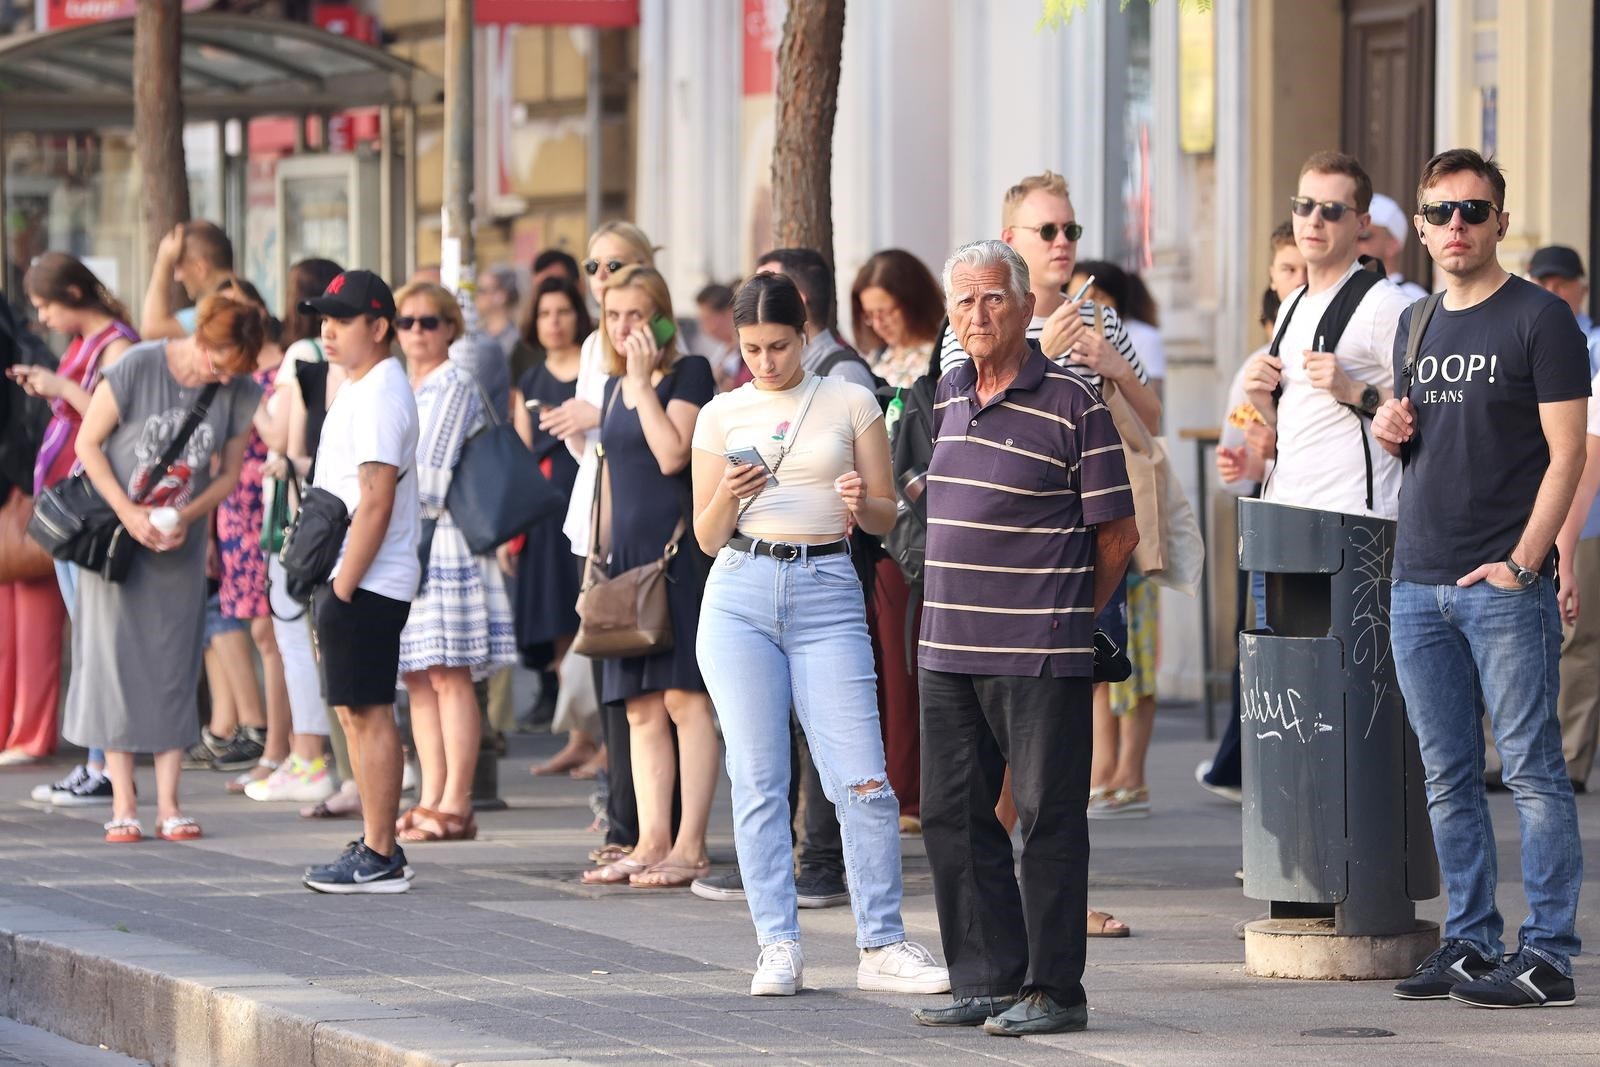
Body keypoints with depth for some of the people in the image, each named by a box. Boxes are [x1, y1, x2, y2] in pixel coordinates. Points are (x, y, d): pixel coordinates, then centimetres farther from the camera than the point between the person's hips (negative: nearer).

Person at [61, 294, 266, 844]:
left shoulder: (240, 393, -5)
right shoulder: (136, 368, -16)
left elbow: (228, 474, 4)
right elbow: (88, 442, -9)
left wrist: (187, 518, -13)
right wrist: (128, 514, -17)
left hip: (181, 545, 3)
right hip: (116, 535, -3)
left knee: (173, 666, 1)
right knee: (114, 662, -4)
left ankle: (168, 807, 4)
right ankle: (123, 805, 0)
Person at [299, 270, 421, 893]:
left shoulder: (380, 394, -15)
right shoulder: (362, 387, 17)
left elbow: (376, 502, -21)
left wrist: (341, 589, -21)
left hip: (366, 584, -11)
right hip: (349, 578, 11)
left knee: (368, 713, -8)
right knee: (355, 713, 13)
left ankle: (379, 859, -7)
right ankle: (377, 845, 18)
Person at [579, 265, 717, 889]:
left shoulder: (689, 373, -4)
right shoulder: (614, 387, 17)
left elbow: (672, 453, -18)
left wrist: (642, 379, -13)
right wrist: (600, 556, 19)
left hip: (677, 550, -8)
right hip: (628, 552, 8)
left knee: (685, 699, -9)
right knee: (641, 709, 6)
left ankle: (690, 847, -10)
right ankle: (652, 842, 7)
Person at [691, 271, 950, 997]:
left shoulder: (850, 404, 7)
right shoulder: (722, 415, 10)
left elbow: (886, 520, 9)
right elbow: (706, 536, 10)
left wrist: (863, 502, -14)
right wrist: (729, 497, -11)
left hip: (827, 595, -1)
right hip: (741, 592, 1)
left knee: (863, 780, -7)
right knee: (758, 779, -2)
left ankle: (881, 946, 0)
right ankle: (779, 948, 3)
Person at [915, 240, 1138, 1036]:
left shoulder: (1071, 405, -8)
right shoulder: (949, 397, 12)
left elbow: (1117, 533, -4)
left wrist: (1065, 618, 4)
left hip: (1039, 658, -7)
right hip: (948, 650, 7)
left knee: (1049, 819, -2)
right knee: (952, 817, 9)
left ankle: (1053, 990, 3)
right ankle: (987, 980, 18)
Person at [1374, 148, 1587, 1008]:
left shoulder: (1540, 319, -4)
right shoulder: (1417, 325, 17)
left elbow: (1566, 454, -8)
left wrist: (1522, 562, -16)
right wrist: (1391, 434, 4)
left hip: (1504, 584, -7)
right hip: (1416, 580, 7)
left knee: (1531, 770, -6)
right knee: (1447, 778, 8)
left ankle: (1548, 954, -6)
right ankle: (1469, 943, 14)